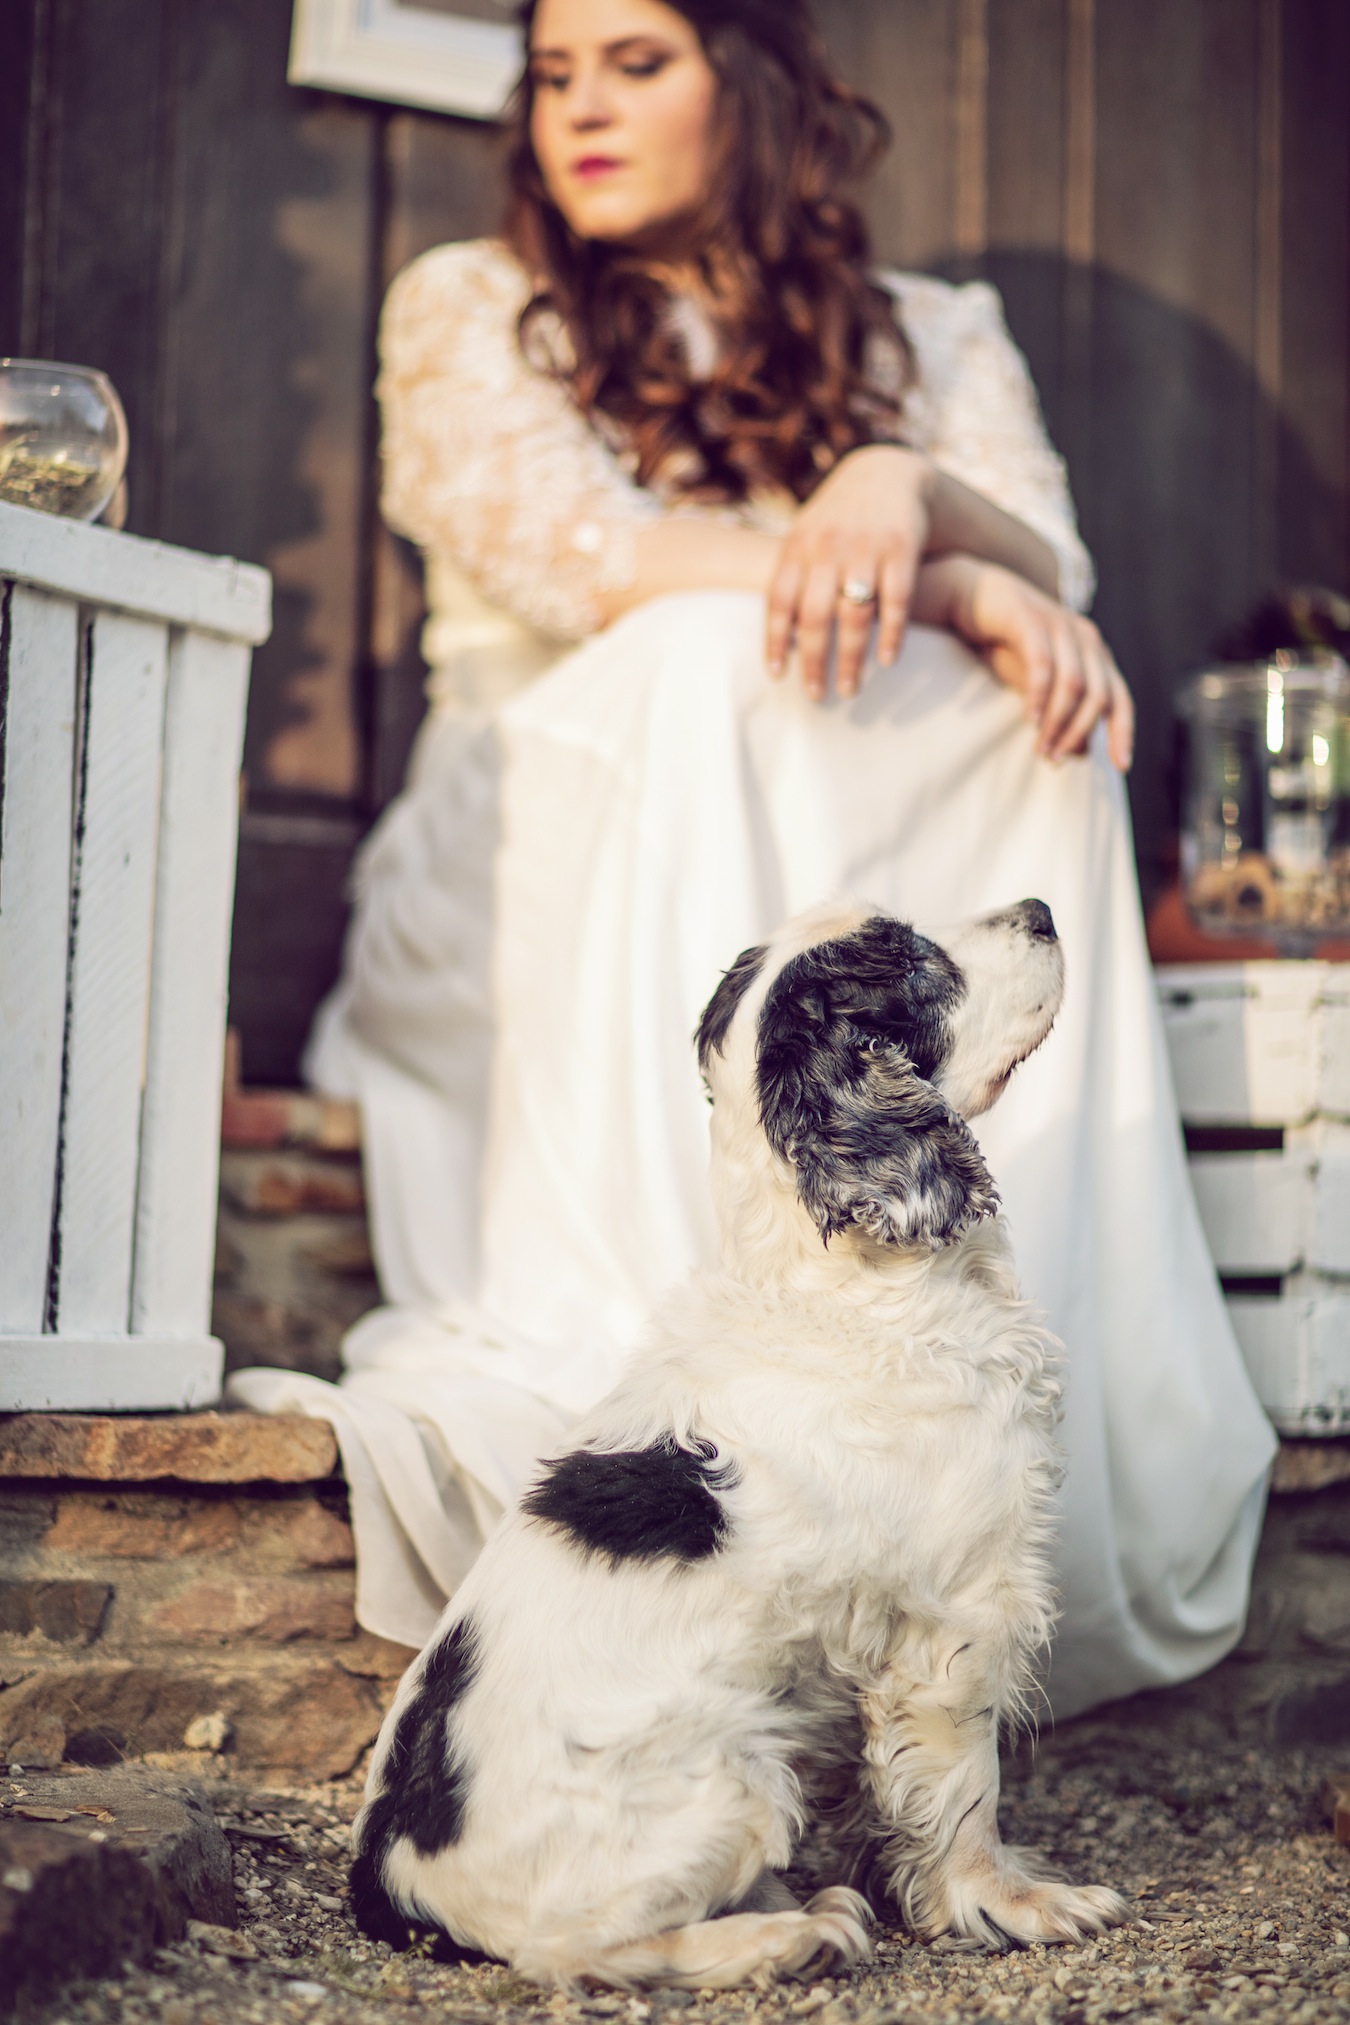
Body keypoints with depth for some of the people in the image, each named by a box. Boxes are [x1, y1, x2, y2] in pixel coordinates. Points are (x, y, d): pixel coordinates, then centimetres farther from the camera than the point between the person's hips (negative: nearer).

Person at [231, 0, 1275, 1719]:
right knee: (711, 661, -33)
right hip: (531, 884, -2)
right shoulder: (467, 309, 12)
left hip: (874, 869, 2)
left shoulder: (936, 339, 18)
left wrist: (906, 490, -25)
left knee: (1044, 735, -30)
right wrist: (942, 592, -19)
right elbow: (569, 553, -8)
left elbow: (1047, 573, 0)